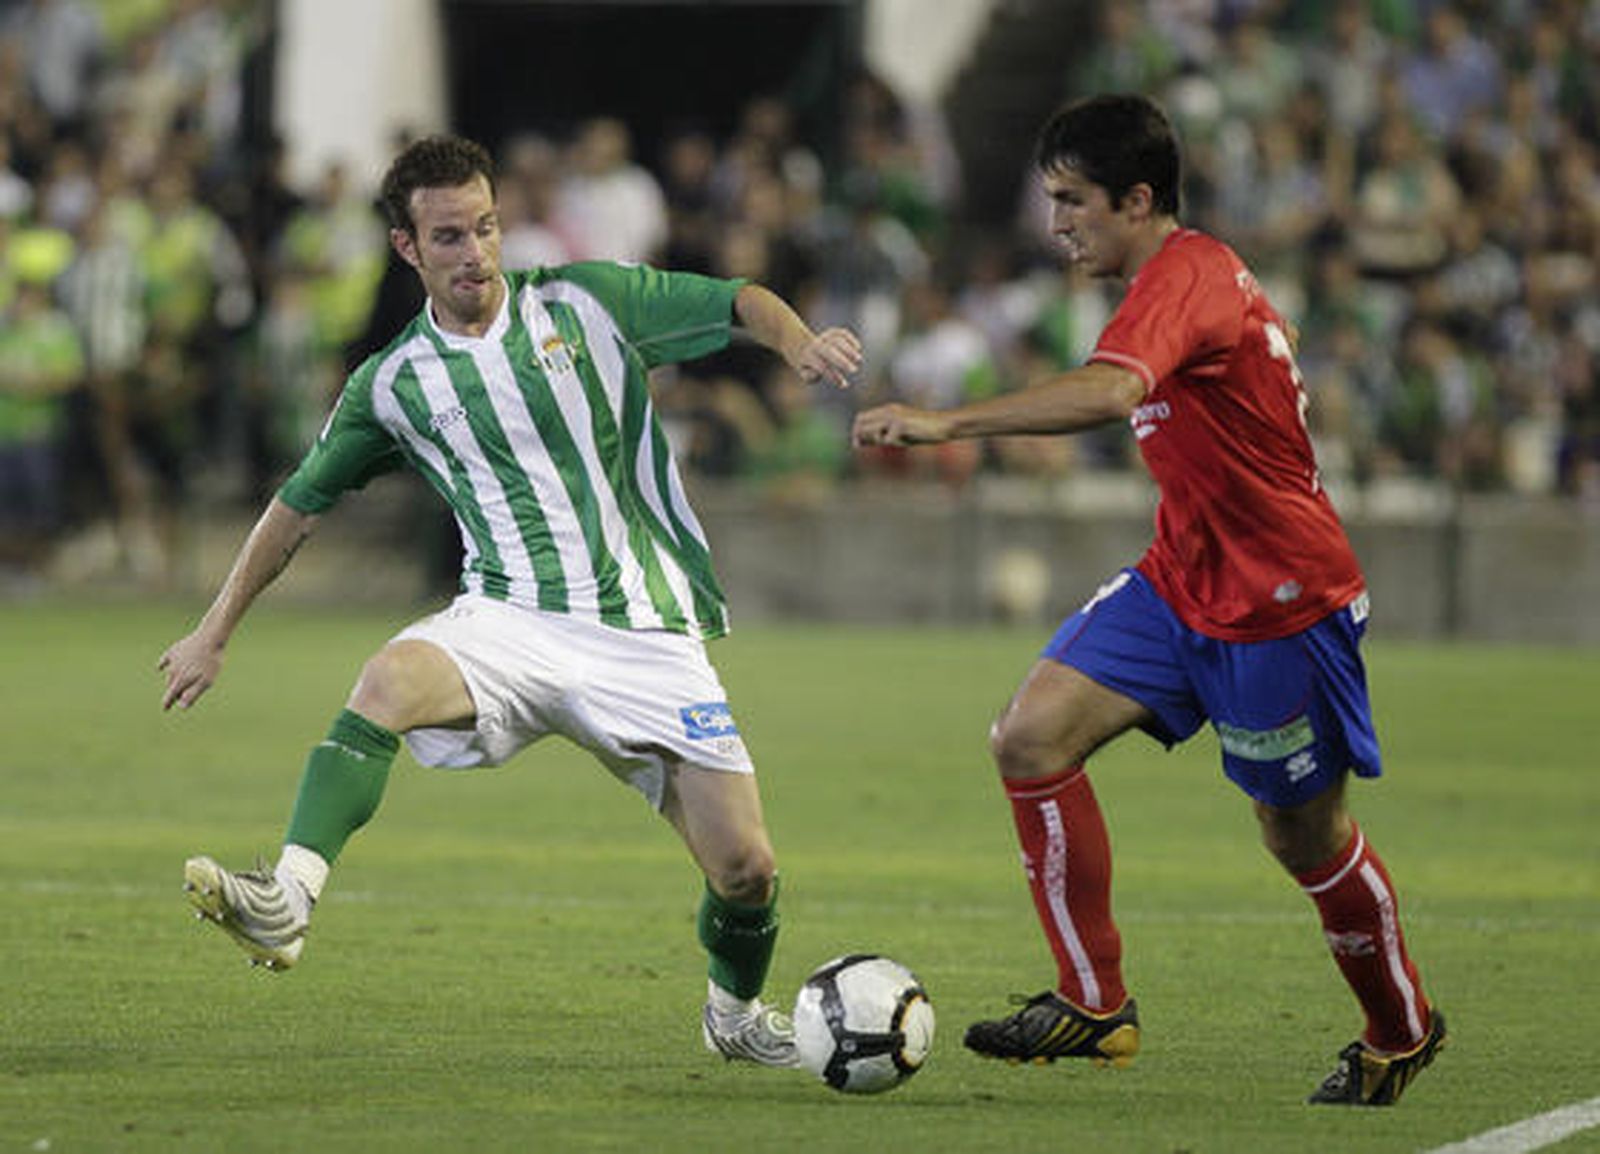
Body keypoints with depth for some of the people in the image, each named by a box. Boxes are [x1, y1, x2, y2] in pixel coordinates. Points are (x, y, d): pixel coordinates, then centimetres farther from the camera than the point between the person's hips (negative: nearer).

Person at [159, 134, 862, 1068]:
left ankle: (737, 1008, 27)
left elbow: (740, 303, 6)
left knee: (746, 867, -6)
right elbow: (302, 503, 19)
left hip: (644, 633, 0)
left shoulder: (587, 305, 5)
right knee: (391, 680, -34)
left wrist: (800, 342, -16)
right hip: (512, 624, 0)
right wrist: (216, 630, 20)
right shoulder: (394, 384, 8)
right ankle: (287, 903, -45)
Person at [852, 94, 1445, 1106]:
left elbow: (1108, 391, -42)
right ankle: (1095, 1003, -4)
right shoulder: (1184, 277, 10)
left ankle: (1402, 1033, 30)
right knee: (1032, 736, -8)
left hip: (1279, 604, -9)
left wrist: (945, 423, -46)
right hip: (1182, 582, 9)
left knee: (1305, 835, 6)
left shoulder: (1188, 275, -22)